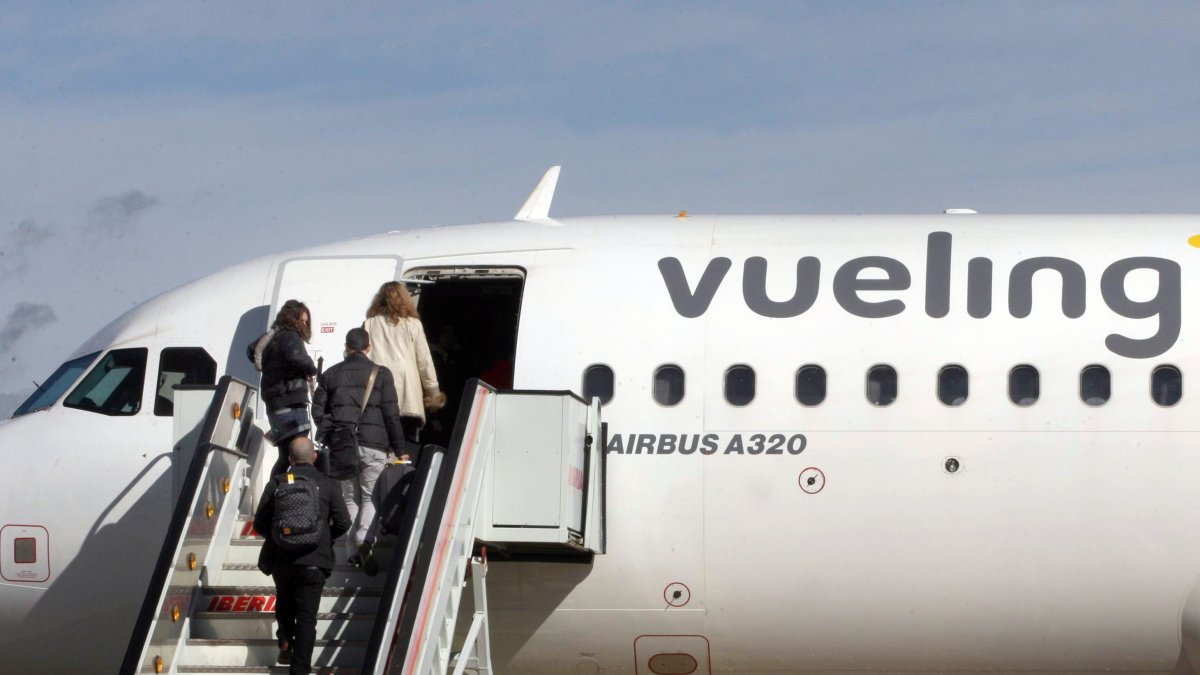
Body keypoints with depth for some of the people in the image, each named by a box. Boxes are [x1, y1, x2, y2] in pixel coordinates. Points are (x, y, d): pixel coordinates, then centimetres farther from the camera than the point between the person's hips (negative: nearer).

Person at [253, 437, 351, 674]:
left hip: (281, 558, 2)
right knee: (306, 617, 1)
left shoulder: (276, 484, 2)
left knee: (285, 600, 30)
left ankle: (285, 639, 16)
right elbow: (343, 523, -4)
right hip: (314, 561, -2)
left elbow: (260, 523, 1)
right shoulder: (328, 485, 0)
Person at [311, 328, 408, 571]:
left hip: (341, 447, 2)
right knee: (371, 496, 0)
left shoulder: (330, 375, 10)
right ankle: (365, 540, -23)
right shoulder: (380, 374, 2)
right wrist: (399, 449, 5)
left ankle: (355, 551, 2)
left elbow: (318, 412, 9)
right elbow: (391, 414, 0)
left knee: (350, 498, 10)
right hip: (372, 445, -2)